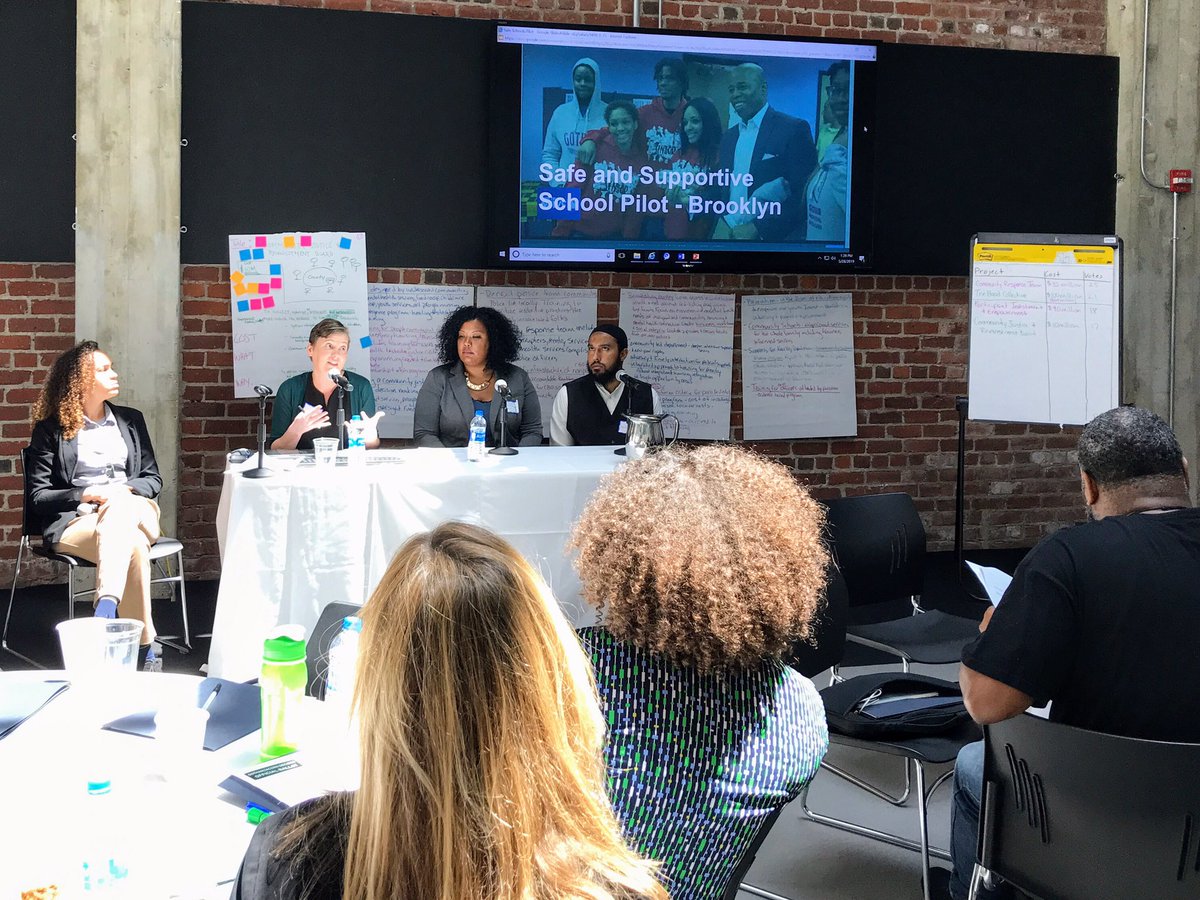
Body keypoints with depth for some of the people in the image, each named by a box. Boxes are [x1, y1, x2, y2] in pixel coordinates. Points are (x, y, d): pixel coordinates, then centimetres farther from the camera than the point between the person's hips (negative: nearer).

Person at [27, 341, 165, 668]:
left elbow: (154, 479, 17)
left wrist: (124, 490, -6)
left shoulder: (131, 420, 19)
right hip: (75, 519, -2)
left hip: (132, 510, 3)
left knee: (118, 507, -38)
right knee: (132, 544, -37)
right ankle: (144, 648, -44)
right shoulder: (51, 429, 8)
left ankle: (105, 609, -51)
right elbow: (38, 496, 4)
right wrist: (85, 495, -14)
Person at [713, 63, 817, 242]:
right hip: (728, 234, 5)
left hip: (771, 238, -5)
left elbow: (802, 195, -14)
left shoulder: (794, 129, -8)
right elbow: (724, 189, 14)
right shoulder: (729, 137, 12)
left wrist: (757, 228, -17)